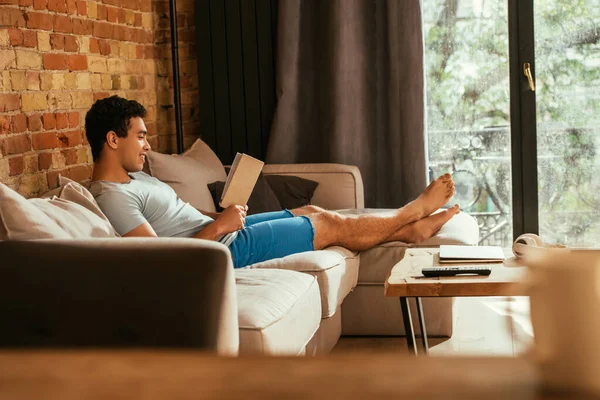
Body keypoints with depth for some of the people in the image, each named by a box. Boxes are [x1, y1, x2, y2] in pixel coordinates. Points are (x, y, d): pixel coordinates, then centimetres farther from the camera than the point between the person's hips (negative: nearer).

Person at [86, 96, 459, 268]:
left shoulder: (134, 177, 8)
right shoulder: (113, 197, -24)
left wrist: (222, 215, 4)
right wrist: (219, 225, -23)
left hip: (219, 230, 10)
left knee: (313, 211, 13)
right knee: (331, 226, 2)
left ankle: (412, 230, 26)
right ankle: (415, 210, 24)